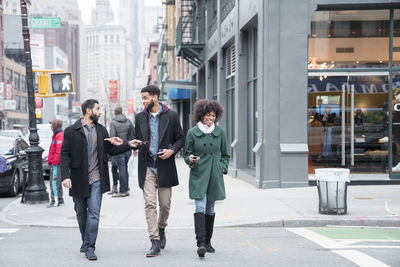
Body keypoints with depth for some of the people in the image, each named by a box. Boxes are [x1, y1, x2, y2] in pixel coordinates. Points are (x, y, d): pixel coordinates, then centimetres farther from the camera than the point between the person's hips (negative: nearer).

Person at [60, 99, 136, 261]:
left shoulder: (101, 130, 10)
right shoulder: (71, 131, -2)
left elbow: (111, 150, 16)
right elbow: (65, 155, -4)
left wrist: (129, 145, 3)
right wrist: (65, 176, -13)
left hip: (96, 179, 1)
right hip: (78, 179, -1)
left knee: (94, 213, -8)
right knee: (81, 213, 12)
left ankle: (89, 247, -6)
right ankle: (85, 241, 31)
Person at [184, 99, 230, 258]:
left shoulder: (219, 132, 6)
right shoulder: (192, 133, 0)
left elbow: (225, 154, 15)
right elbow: (187, 154, 7)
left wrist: (222, 168, 2)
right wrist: (191, 160, -14)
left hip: (214, 176, 3)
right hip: (198, 175, -2)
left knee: (210, 209, 10)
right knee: (200, 208, -14)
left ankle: (207, 242, 22)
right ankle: (200, 244, -18)